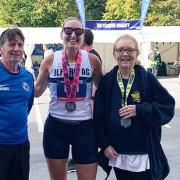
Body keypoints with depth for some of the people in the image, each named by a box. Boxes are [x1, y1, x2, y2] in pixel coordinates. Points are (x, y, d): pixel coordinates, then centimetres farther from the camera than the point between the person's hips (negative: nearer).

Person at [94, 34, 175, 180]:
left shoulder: (147, 78, -5)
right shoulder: (107, 81, 1)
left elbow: (168, 106, -5)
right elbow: (98, 116, 4)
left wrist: (139, 110, -17)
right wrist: (104, 144, -2)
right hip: (117, 154, 2)